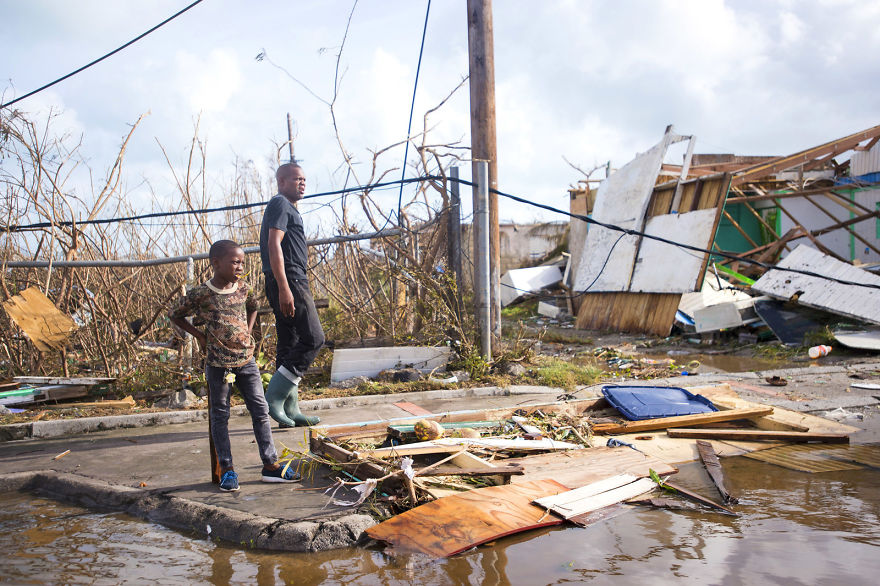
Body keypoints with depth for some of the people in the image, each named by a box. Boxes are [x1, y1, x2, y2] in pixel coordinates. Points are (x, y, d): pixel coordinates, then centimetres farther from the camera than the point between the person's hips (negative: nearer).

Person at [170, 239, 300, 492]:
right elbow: (175, 315, 4)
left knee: (260, 410, 4)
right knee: (220, 416, 6)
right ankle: (226, 469, 16)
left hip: (246, 360, 4)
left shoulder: (243, 289, 3)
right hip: (218, 364, -4)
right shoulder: (201, 294, -10)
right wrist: (200, 336, 1)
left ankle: (270, 464, 12)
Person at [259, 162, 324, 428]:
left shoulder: (287, 207, 26)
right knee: (313, 339, -11)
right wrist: (284, 288, -24)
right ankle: (273, 397, -10)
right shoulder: (280, 204, -6)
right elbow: (274, 245, -17)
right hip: (289, 282, -11)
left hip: (290, 284, 11)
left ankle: (290, 410, 13)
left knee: (291, 345, 9)